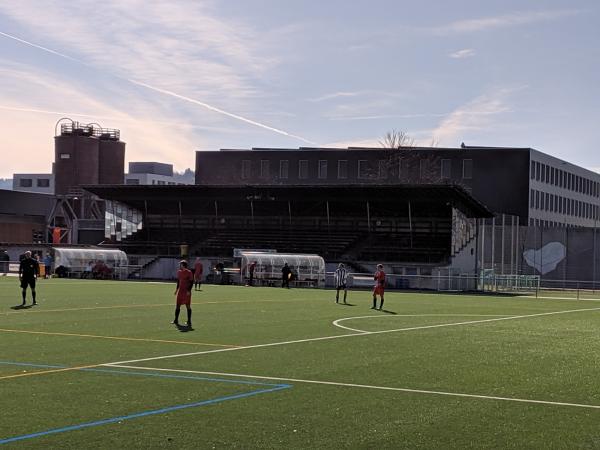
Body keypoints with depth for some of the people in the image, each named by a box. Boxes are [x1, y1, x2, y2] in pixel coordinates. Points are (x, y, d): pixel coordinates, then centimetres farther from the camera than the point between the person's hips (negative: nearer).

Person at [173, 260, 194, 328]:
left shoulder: (189, 272, -10)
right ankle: (176, 320, 17)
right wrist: (177, 289, 15)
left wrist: (189, 290, -17)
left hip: (187, 292, -6)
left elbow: (191, 282, -11)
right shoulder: (179, 272, 9)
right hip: (180, 291, 6)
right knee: (177, 305, 8)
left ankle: (189, 321, 3)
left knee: (188, 306, -2)